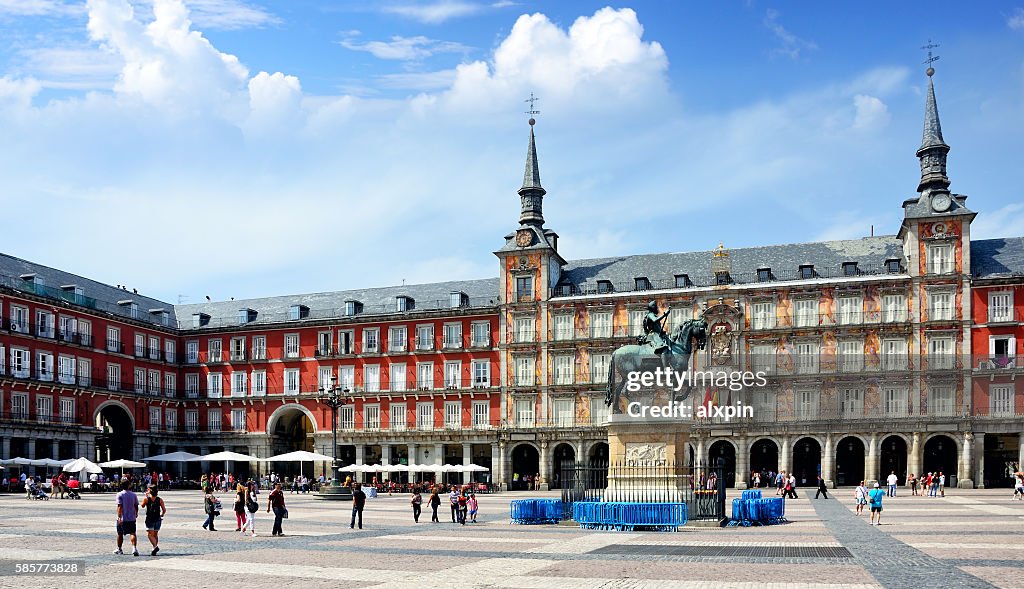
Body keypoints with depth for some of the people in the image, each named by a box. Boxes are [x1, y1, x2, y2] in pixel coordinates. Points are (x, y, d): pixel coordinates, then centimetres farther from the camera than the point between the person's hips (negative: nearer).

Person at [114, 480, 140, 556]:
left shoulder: (120, 495, -7)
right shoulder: (133, 495, 4)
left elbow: (119, 507, -15)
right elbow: (136, 506, 8)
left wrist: (119, 517, -19)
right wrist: (136, 514, 26)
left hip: (122, 518, -2)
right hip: (132, 518, 2)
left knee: (120, 534, 16)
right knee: (132, 533, -4)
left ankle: (119, 549, 30)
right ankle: (134, 548, -24)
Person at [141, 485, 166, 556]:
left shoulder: (146, 499, -7)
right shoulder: (160, 500, -2)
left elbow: (142, 505, 13)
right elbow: (164, 510, -2)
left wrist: (146, 496, 16)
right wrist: (162, 515, 18)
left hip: (149, 519, -3)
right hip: (157, 519, 3)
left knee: (150, 535, -2)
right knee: (155, 535, 16)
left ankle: (155, 546, -24)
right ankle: (154, 550, 17)